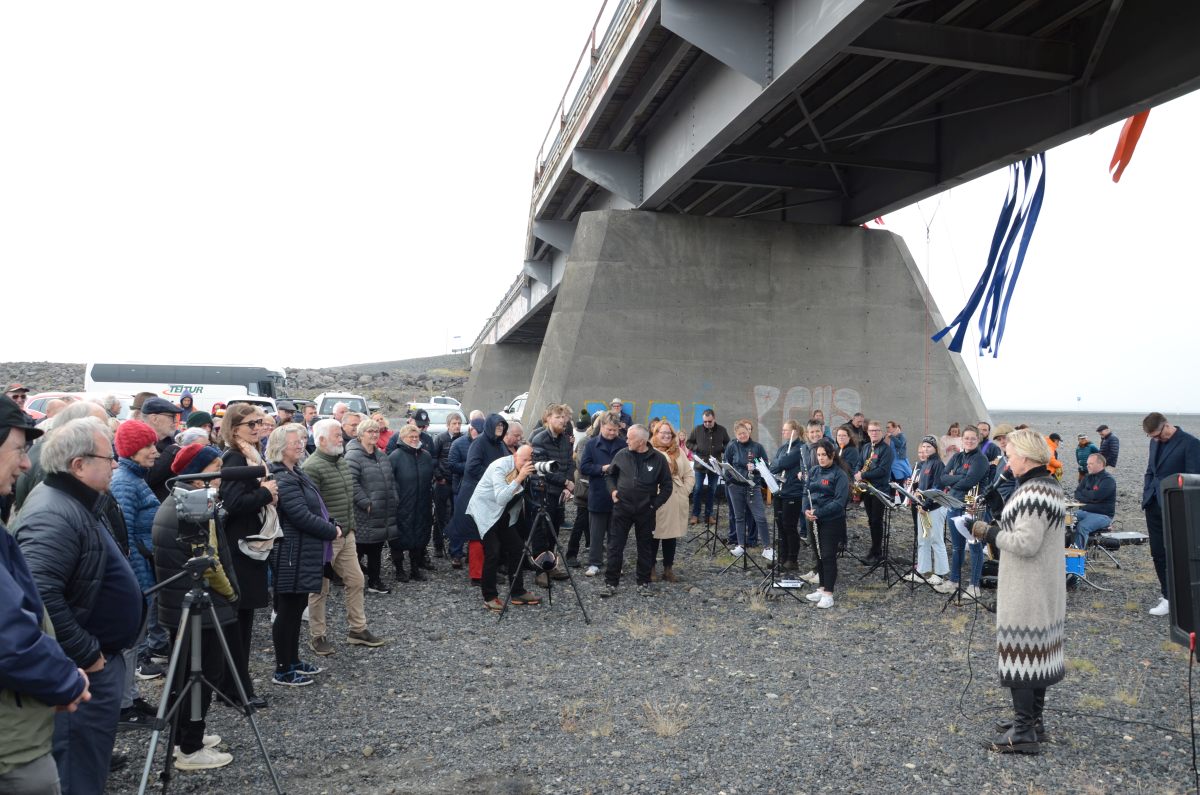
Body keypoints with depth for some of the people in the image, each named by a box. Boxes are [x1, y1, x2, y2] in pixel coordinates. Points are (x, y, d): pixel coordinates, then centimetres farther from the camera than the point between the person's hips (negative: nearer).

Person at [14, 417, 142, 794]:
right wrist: (86, 655, -24)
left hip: (102, 656, 10)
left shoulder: (83, 502, 9)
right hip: (83, 669, -10)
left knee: (94, 758, 22)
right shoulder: (53, 515, -24)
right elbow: (40, 598, -33)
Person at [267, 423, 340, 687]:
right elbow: (302, 517, -23)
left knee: (296, 608, 18)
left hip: (304, 554, 10)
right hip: (292, 554, -10)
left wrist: (333, 525, 5)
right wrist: (332, 532, -13)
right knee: (288, 610, 0)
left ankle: (293, 660, 30)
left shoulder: (296, 473, 13)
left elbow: (316, 507, 18)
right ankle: (282, 670, 11)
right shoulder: (283, 479, -18)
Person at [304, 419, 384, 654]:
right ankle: (317, 636, 19)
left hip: (347, 535, 8)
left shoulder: (342, 462, 11)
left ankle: (358, 630, 24)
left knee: (355, 581, 12)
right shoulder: (312, 467, -17)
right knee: (320, 588, 5)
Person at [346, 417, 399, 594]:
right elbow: (352, 483, -20)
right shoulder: (353, 456, -11)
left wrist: (394, 500, 11)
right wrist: (366, 503, -21)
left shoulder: (382, 456, 15)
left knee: (376, 550, 15)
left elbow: (391, 480, 20)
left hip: (383, 515, 7)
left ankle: (374, 581, 26)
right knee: (359, 549, 1)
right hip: (364, 516, -7)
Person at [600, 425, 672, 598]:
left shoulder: (658, 459, -6)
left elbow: (667, 485, 2)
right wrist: (612, 490, -3)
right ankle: (610, 583, 10)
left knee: (645, 547, 11)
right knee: (615, 546, 1)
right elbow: (609, 475, 14)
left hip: (645, 511, 0)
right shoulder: (622, 455, -2)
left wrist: (656, 504, -6)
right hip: (622, 508, 1)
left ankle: (644, 582, 24)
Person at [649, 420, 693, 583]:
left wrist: (685, 492, 2)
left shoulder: (679, 452, 13)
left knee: (672, 535, 9)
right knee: (654, 535, 2)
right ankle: (650, 568, 14)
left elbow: (689, 475, 13)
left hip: (676, 502, 4)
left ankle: (668, 569, 19)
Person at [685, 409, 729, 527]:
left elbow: (728, 444, 11)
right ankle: (695, 515, 9)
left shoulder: (722, 430, 1)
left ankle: (709, 515, 18)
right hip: (700, 464, -1)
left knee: (712, 490, 8)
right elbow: (689, 443, 6)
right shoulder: (697, 429, -3)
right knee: (698, 489, 0)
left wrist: (721, 450, -10)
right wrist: (697, 449, -13)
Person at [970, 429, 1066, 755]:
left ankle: (1023, 733, 5)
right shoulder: (1048, 485, 11)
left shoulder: (1033, 492, -23)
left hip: (1027, 593, -10)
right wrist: (997, 529, 8)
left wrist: (991, 533, -15)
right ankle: (1033, 719, 29)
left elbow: (1026, 543, -27)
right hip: (1044, 591, 10)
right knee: (1037, 651, 17)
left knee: (1020, 654, -3)